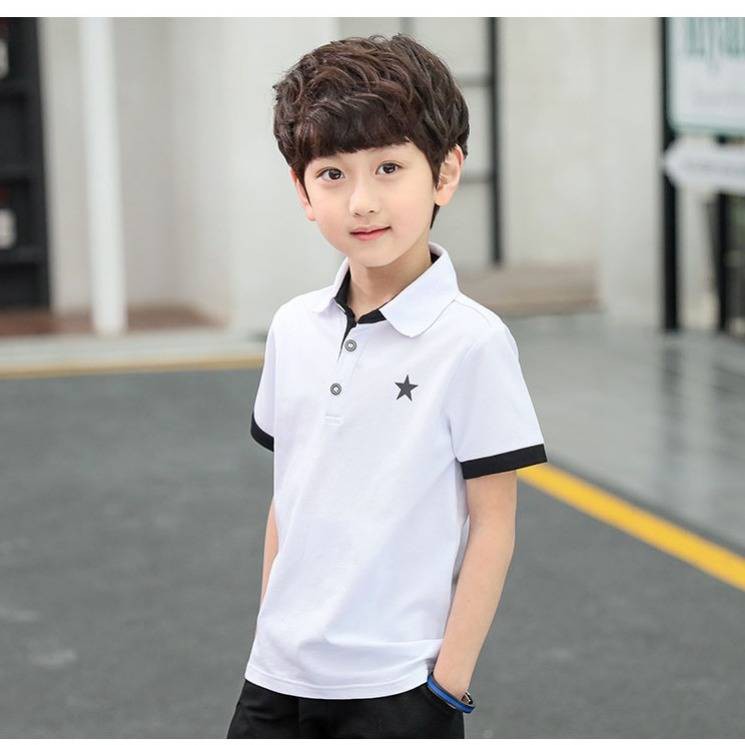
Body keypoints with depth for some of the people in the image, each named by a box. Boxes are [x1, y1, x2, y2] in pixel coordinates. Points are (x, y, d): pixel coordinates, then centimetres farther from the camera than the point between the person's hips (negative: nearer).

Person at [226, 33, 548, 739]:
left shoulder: (472, 341, -11)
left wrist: (449, 684, -9)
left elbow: (492, 527, -9)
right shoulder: (292, 327, 4)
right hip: (277, 679, 5)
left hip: (396, 688, -5)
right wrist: (271, 637, 12)